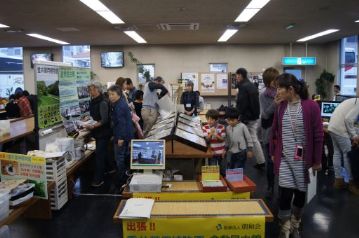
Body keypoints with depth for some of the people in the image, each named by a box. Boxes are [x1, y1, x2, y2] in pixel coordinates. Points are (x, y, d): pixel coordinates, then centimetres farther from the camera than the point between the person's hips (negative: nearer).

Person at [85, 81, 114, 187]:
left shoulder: (103, 102, -20)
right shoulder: (93, 101, 6)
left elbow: (104, 120, -25)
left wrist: (93, 126, -33)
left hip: (104, 132, -9)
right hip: (98, 132, 9)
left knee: (99, 154, -6)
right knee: (103, 151, 21)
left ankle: (99, 179, 0)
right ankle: (110, 168, 40)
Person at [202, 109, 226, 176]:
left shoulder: (222, 127, -7)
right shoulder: (205, 128, -6)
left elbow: (222, 139, -8)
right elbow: (206, 140, -10)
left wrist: (216, 136, -27)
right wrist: (211, 134, -28)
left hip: (221, 152, 1)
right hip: (212, 152, -1)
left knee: (223, 170, 16)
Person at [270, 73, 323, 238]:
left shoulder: (311, 106, -11)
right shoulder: (280, 106, 0)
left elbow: (318, 135, -7)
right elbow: (274, 131, 10)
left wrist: (317, 160, -5)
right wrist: (273, 152, 11)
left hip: (303, 158, -2)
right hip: (284, 158, 2)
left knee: (300, 193, 12)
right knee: (285, 192, -4)